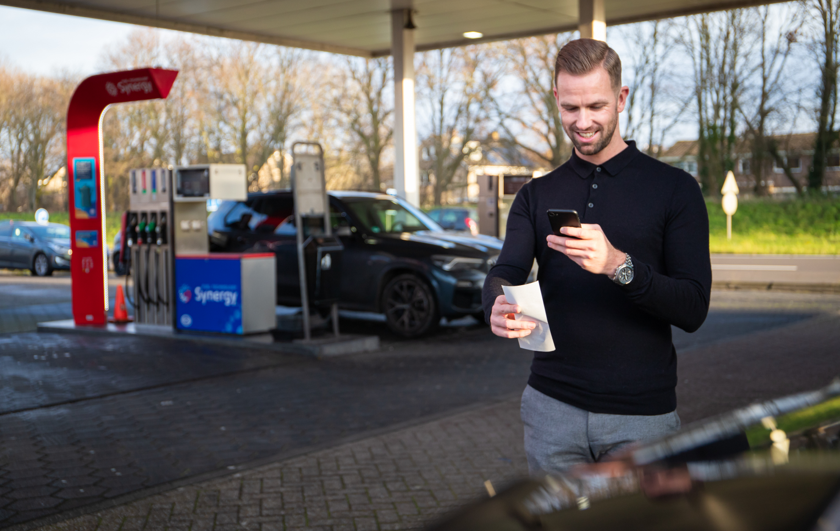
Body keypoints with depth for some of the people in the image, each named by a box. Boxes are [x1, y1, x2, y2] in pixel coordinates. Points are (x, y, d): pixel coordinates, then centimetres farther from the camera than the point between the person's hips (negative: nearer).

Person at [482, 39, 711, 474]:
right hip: (551, 407, 2)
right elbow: (504, 275, -5)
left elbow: (693, 310, -10)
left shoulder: (674, 189, -2)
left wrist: (619, 266, -26)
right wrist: (499, 307, -29)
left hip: (642, 412, -2)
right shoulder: (537, 196, 9)